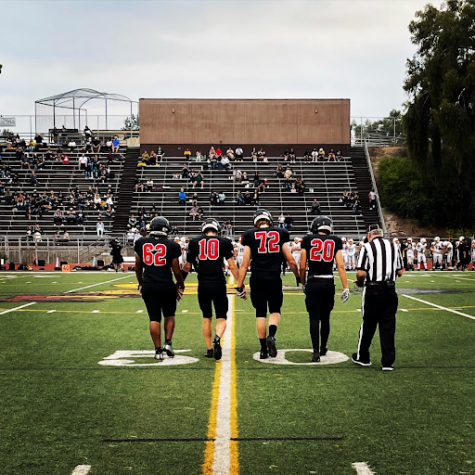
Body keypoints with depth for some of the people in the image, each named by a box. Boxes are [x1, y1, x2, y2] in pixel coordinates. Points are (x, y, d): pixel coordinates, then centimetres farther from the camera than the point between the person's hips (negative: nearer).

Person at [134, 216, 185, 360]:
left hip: (148, 286, 2)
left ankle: (158, 350, 7)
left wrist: (141, 283, 26)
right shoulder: (172, 246, -6)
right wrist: (181, 285, 15)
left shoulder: (141, 243, 2)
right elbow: (176, 271, -2)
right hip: (167, 286, -1)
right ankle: (168, 343, 8)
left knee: (154, 318, 7)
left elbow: (138, 267, 12)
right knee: (169, 315, 19)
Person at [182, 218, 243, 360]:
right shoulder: (224, 242, 2)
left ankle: (209, 349, 17)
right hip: (219, 284, -2)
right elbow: (232, 266, -2)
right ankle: (217, 338, -25)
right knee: (221, 319, 5)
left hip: (203, 285, 2)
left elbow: (187, 266, 11)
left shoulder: (195, 242, 6)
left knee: (206, 318, 18)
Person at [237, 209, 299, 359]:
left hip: (257, 278, 0)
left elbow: (245, 264, 2)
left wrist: (240, 285, 6)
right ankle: (271, 335, -11)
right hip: (274, 278, 0)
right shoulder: (281, 234, 6)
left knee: (260, 313, 9)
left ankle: (263, 349, 10)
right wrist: (298, 277, 22)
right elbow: (291, 260, 7)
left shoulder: (250, 235, 4)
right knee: (275, 310, 16)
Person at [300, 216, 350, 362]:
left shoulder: (308, 240, 0)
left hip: (312, 283, -1)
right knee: (325, 318, 16)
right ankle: (323, 348, 31)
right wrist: (345, 287, -1)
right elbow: (340, 266, -3)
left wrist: (303, 283, 16)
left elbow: (302, 266, 1)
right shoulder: (335, 241, 2)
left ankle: (316, 351, -7)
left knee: (314, 318, 1)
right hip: (328, 284, 1)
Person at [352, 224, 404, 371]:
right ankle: (388, 362, 8)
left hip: (373, 290, -3)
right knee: (388, 326, 7)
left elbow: (361, 273, -12)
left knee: (368, 325, 10)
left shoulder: (367, 246, -7)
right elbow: (400, 272, 10)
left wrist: (359, 282, 8)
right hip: (390, 290, 3)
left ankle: (362, 357, 25)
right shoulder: (394, 246, 7)